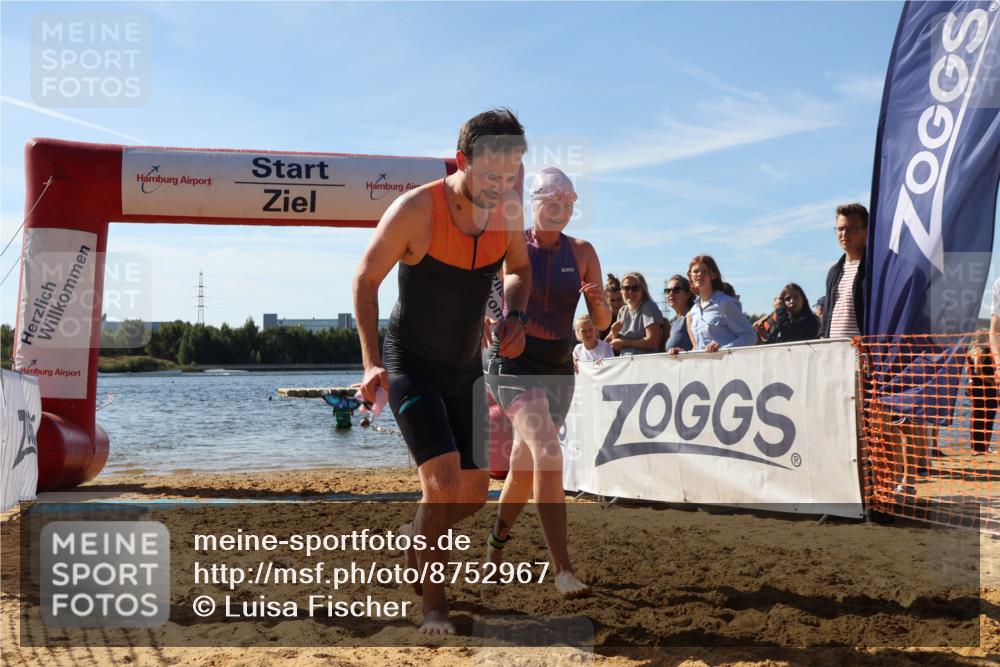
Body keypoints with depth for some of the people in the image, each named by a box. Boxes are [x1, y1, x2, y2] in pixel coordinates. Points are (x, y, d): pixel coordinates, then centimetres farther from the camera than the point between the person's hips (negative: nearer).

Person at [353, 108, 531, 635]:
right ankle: (433, 606, 2)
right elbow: (366, 279, -10)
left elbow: (517, 268, 13)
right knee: (443, 483, -18)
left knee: (473, 494, 10)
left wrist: (514, 316, -8)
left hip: (466, 369, 6)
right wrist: (371, 363, -17)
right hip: (410, 367, -6)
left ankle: (416, 535, 42)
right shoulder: (415, 210, -23)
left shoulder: (507, 208, -7)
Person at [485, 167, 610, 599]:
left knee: (525, 467, 15)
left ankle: (496, 544, 42)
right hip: (514, 364, -4)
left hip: (558, 369, 4)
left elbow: (603, 322, 1)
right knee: (548, 450, -24)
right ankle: (563, 571, -25)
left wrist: (598, 301, -21)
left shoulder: (582, 253, 4)